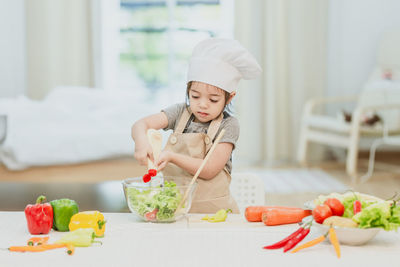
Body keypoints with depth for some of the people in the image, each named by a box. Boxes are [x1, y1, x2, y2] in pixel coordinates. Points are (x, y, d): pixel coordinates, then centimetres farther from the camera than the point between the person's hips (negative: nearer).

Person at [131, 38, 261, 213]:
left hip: (213, 209, -3)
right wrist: (141, 141, -28)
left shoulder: (228, 125, -5)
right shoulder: (181, 113, 5)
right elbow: (141, 124, -6)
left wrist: (172, 157, -23)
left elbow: (209, 170, -13)